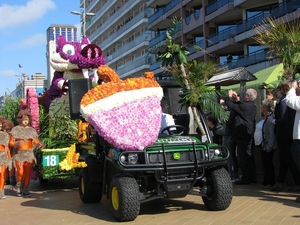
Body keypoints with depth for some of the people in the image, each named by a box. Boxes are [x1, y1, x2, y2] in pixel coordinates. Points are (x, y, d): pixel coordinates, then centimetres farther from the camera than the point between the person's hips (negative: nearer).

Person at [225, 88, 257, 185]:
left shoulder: (245, 106, -18)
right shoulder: (252, 105, 10)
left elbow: (231, 106, -13)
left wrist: (229, 97, 1)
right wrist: (237, 100, 16)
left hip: (242, 134, -10)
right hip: (249, 134, 10)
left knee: (242, 157, -5)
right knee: (249, 156, 15)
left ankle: (245, 178, -3)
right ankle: (252, 177, 20)